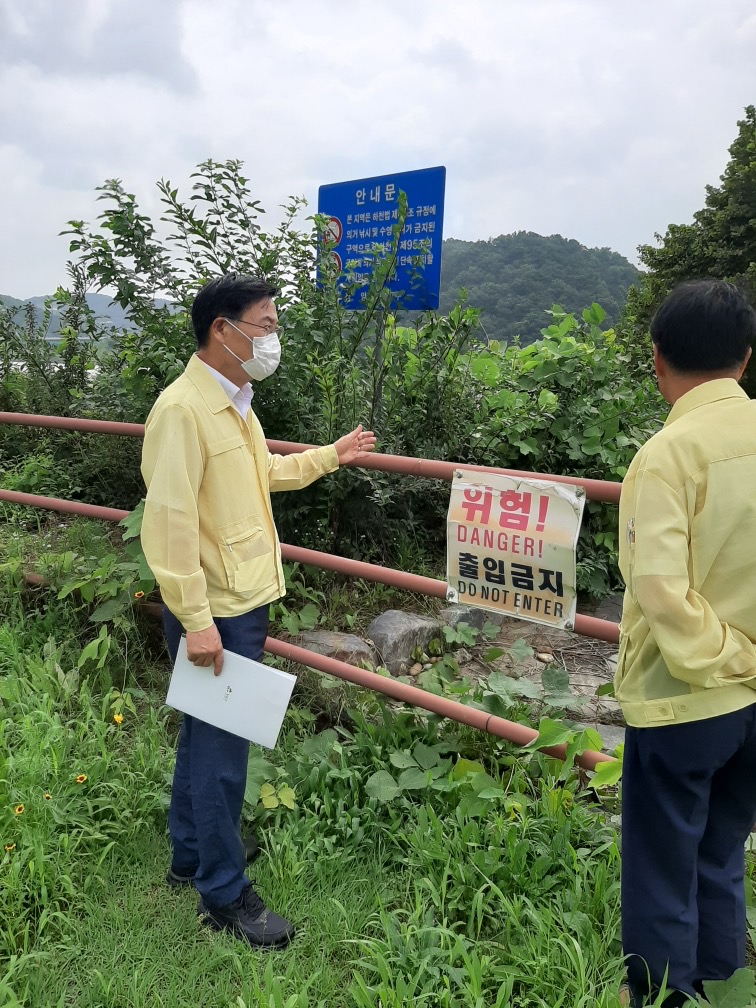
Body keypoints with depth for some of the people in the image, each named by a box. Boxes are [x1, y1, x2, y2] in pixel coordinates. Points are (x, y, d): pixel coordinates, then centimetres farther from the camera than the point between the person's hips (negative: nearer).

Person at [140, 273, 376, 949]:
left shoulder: (234, 402, 11)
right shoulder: (183, 408, -20)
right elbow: (169, 520, -24)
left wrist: (330, 456, 25)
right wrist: (197, 620, -23)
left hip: (246, 602, 9)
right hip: (215, 613, -9)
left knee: (205, 739, 21)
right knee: (221, 753, 3)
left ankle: (190, 859, 40)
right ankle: (225, 895, 22)